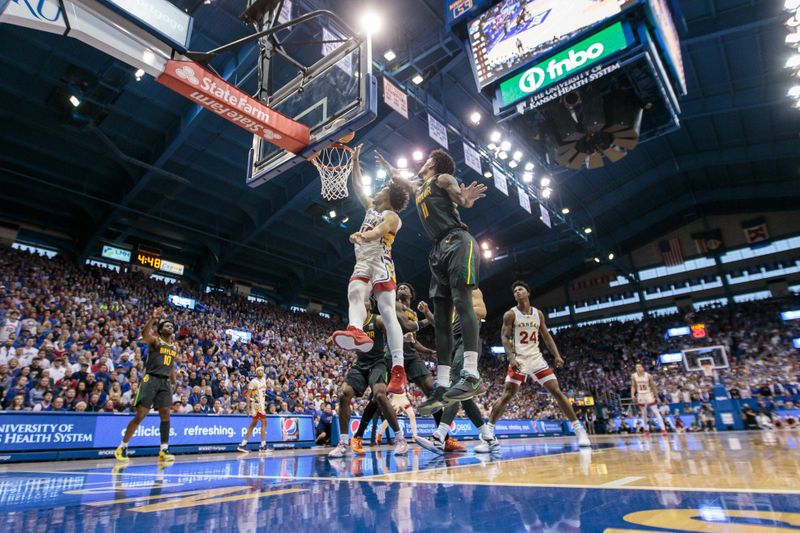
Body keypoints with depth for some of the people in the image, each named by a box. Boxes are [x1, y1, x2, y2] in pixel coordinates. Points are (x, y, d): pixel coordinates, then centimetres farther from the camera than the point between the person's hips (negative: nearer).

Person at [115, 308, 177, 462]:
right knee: (140, 415, -4)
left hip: (165, 382, 5)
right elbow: (144, 334, -27)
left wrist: (174, 384, 21)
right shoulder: (155, 340, -2)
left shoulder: (175, 346, 16)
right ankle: (122, 447, 14)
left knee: (165, 414, -1)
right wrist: (153, 319, -41)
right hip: (151, 379, -5)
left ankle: (164, 450, 4)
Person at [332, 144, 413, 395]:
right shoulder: (371, 208, 27)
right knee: (354, 292, -27)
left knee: (387, 312, -18)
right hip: (362, 264, 7)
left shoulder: (392, 216, 2)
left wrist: (362, 235, -40)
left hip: (381, 264, -7)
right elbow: (357, 187, 35)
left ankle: (398, 370, -25)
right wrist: (355, 161, 34)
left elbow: (378, 231, -20)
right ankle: (356, 331, -59)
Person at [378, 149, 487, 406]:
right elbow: (397, 176, 49)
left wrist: (467, 198, -30)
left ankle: (471, 375, -28)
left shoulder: (443, 178, 8)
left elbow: (465, 202, -8)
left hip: (458, 242, -7)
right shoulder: (418, 187, 29)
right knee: (441, 317, -2)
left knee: (461, 301, -22)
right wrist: (383, 162, 61)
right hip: (440, 250, 8)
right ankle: (442, 385, -5)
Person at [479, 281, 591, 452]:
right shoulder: (510, 314, -3)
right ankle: (487, 434, -9)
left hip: (536, 358, 4)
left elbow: (546, 336, 14)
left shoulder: (538, 313, 10)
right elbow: (504, 337, -7)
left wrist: (557, 355, 2)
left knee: (557, 391, -1)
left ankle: (578, 429, 10)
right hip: (519, 359, -4)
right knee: (507, 395, -12)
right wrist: (511, 358, -22)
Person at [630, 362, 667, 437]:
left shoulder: (648, 376, -12)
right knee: (644, 414, 10)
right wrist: (632, 394, -11)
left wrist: (656, 397, -1)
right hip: (640, 396, 2)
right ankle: (646, 430, 20)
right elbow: (633, 386, 3)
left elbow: (653, 386, -3)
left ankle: (663, 429, -1)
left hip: (649, 395, -2)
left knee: (656, 412, -4)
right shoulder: (633, 376, -6)